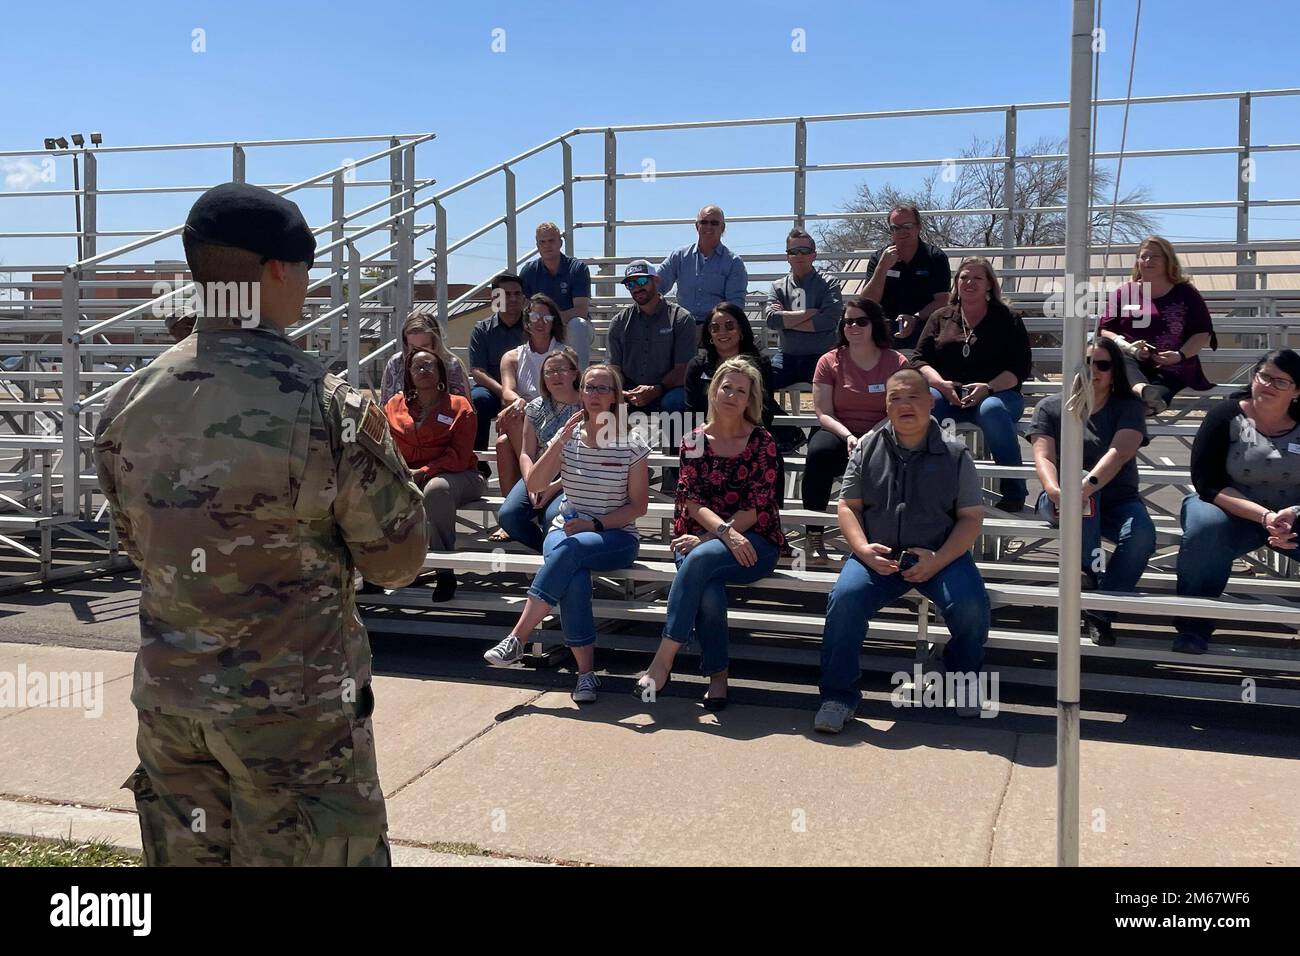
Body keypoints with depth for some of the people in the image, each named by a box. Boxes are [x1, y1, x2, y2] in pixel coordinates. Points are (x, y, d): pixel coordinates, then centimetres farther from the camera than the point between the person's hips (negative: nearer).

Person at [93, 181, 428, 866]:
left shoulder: (128, 404, -1)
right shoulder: (324, 405, -17)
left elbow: (140, 546, 12)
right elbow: (398, 562, -9)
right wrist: (369, 444, 4)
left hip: (168, 698, 6)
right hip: (294, 707, -5)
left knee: (186, 854, 17)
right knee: (312, 851, 8)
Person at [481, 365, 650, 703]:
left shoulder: (631, 444, -1)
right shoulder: (568, 436, 7)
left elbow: (638, 505, -3)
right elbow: (534, 485, -5)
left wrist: (595, 524, -15)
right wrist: (560, 440, -16)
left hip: (616, 538, -2)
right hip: (566, 530, 2)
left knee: (570, 549, -36)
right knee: (574, 577, -34)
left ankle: (517, 637, -33)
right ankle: (586, 672, -29)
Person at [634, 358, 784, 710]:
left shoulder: (761, 441, 3)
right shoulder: (694, 441, 9)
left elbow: (758, 506, -6)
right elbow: (691, 499, -2)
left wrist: (709, 538, -15)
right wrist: (725, 532, -21)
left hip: (754, 542, -2)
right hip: (703, 539, 2)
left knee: (700, 558, -34)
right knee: (709, 594, -32)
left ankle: (663, 661, -31)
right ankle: (717, 676, -14)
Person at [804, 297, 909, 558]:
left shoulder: (897, 363, 6)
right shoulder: (830, 361, 8)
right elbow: (823, 413, 1)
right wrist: (848, 436, -18)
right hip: (838, 433, 1)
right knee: (819, 453, -35)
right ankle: (814, 535, -29)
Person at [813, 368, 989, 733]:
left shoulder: (955, 453, 5)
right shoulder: (868, 448, 9)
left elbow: (971, 518, 2)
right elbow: (848, 505, 9)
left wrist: (938, 560, -13)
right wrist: (863, 548, -10)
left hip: (940, 556, 0)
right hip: (878, 556, 1)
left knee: (971, 605, -27)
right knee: (844, 598, -27)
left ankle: (963, 680, 5)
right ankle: (838, 696, -11)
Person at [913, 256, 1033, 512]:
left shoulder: (1007, 319, 12)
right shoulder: (941, 318, 19)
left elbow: (1020, 367, 3)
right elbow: (920, 359, 12)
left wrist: (988, 388, -15)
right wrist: (941, 384, -9)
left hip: (997, 393, -2)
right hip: (948, 395, 2)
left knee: (992, 410, -39)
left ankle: (1014, 492, -28)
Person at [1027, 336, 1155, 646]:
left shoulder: (1128, 408, 3)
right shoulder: (1050, 407, 6)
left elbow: (1118, 453, -17)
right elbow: (1044, 458, -8)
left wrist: (1088, 485, -37)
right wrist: (1055, 492, -31)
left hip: (1116, 501, 1)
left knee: (1141, 536, -30)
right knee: (1077, 479, -36)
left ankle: (1099, 613, -18)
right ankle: (1090, 568, -32)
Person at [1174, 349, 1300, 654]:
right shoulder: (1227, 416, -5)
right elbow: (1207, 482, -13)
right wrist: (1265, 516, -25)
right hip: (1236, 512, -2)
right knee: (1206, 526, -36)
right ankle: (1194, 624, -23)